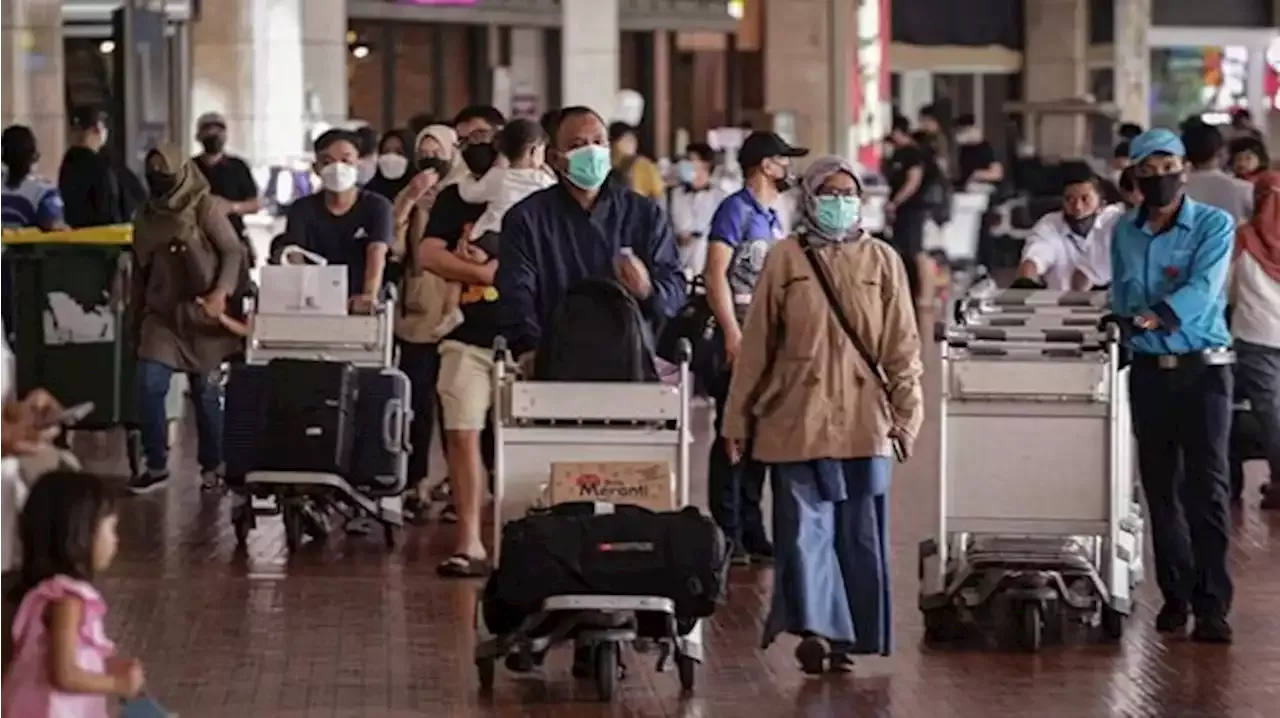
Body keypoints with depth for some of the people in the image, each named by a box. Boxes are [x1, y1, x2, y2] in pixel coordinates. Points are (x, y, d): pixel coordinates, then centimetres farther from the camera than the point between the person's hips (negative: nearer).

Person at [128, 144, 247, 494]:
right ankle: (156, 465, 2)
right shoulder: (146, 217, 9)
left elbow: (234, 253, -13)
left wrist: (221, 292, -29)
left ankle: (211, 465, 19)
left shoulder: (206, 208, -7)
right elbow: (140, 272, 16)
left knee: (205, 392, 4)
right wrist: (137, 322, 17)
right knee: (149, 386, -9)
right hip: (161, 314, 4)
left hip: (200, 313, -4)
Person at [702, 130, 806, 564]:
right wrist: (732, 334, -21)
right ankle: (727, 532, -4)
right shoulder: (736, 210, -8)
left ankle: (750, 531, 17)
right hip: (740, 340, -9)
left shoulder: (772, 217, 18)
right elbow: (715, 275, -15)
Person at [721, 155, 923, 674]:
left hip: (862, 423, 1)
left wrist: (907, 411, 0)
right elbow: (756, 345, 5)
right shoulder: (785, 259, 4)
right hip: (797, 421, -1)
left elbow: (901, 344, 7)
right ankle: (814, 629, -8)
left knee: (859, 533, 4)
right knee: (804, 527, -7)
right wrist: (738, 419, 5)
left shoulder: (882, 260, 7)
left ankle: (845, 636, 11)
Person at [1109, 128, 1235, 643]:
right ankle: (1175, 595, 15)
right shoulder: (1125, 232, 11)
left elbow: (1202, 289, -18)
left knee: (1206, 488, -10)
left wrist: (1153, 318, -32)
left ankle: (1212, 605, -11)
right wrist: (1123, 324, 0)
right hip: (1148, 370, 4)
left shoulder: (1214, 225, -3)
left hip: (1203, 368, -4)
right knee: (1161, 489, 6)